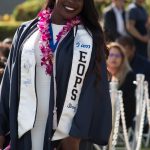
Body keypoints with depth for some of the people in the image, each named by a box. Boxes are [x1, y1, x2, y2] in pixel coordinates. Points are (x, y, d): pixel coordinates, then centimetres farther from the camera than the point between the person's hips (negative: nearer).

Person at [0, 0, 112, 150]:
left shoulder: (89, 39, 2)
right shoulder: (26, 32, 10)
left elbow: (93, 91, -3)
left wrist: (76, 135, -12)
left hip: (68, 132, -2)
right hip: (28, 130, 2)